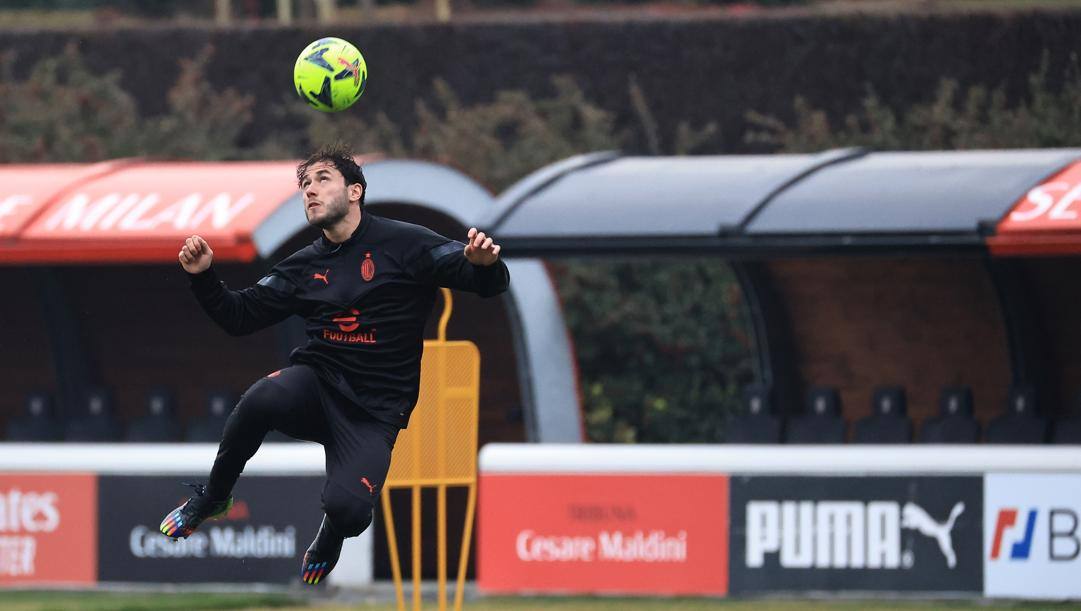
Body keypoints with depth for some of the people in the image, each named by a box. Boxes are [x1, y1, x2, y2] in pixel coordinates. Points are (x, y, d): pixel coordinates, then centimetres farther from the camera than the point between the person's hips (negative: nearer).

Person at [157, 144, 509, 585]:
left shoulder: (402, 245, -3)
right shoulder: (305, 266, 12)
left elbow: (490, 283, -7)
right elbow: (239, 317, 17)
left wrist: (484, 264, -31)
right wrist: (204, 277, -1)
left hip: (374, 409, -3)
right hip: (316, 382, 3)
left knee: (348, 509, -28)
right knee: (263, 399, -34)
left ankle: (329, 536, 13)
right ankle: (212, 497, -7)